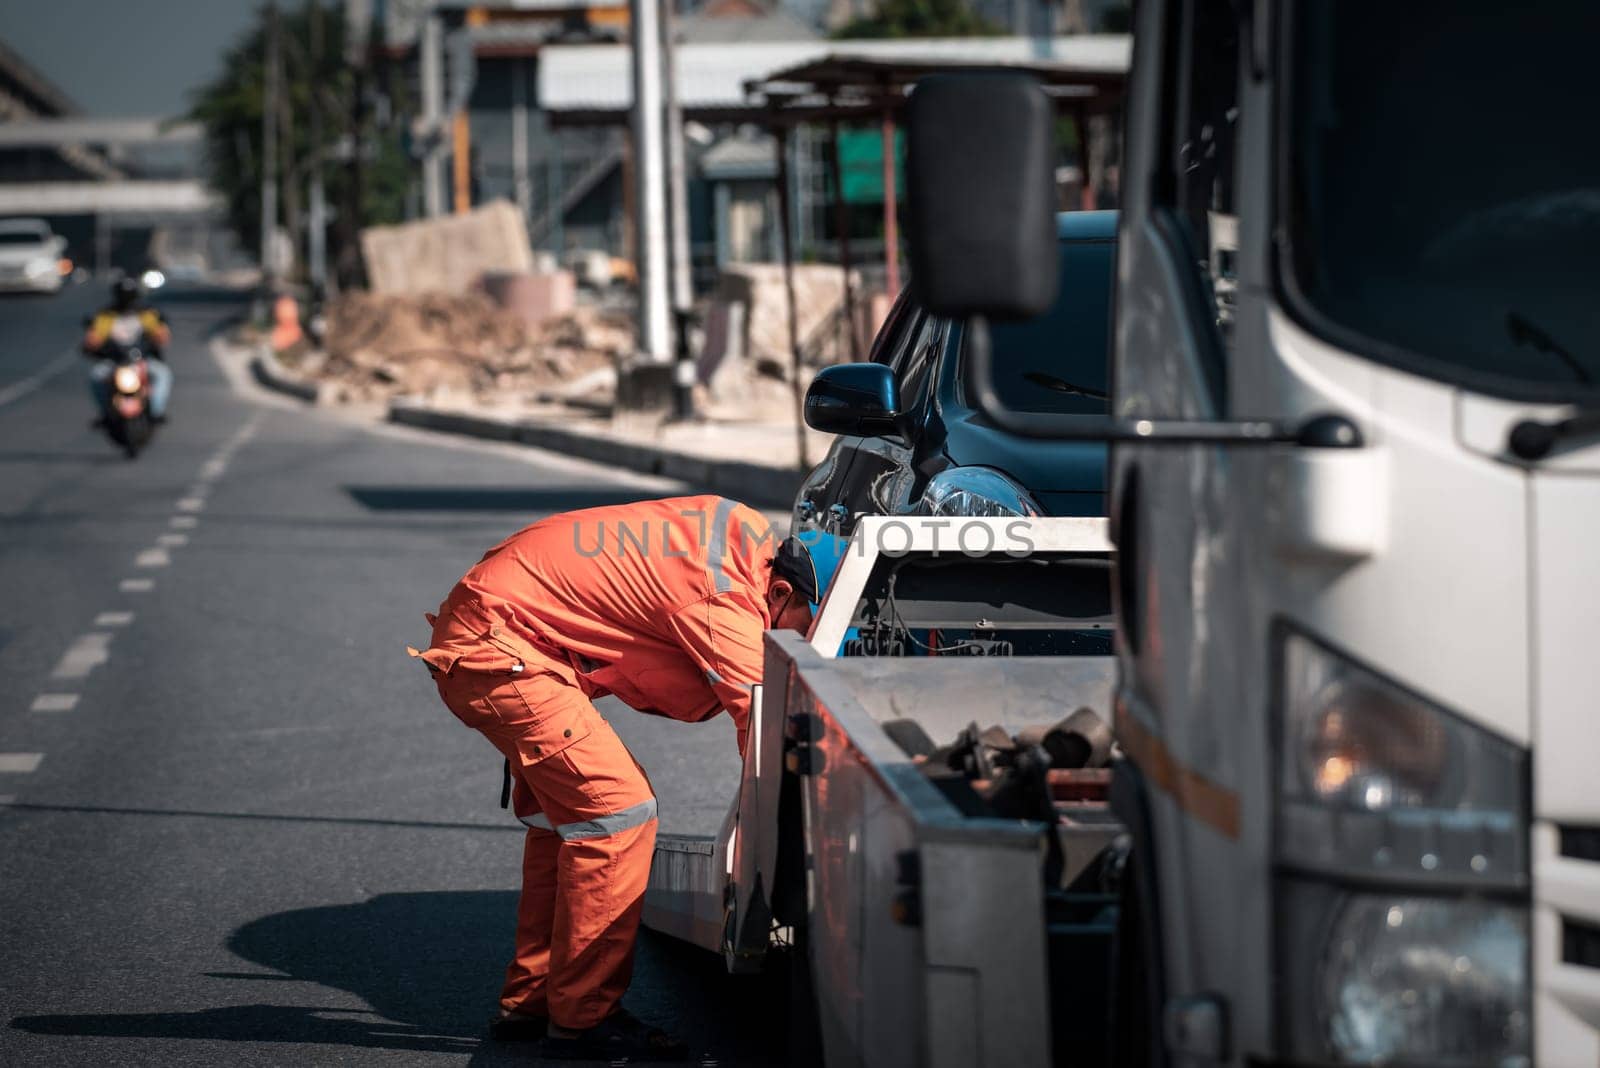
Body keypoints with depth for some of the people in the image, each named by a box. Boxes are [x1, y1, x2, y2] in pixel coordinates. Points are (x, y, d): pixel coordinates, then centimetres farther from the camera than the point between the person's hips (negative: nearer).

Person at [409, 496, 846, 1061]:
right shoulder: (724, 604, -23)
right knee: (618, 812, -11)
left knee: (565, 809, 17)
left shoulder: (750, 533, 4)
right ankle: (582, 1019, -5)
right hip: (492, 648, -11)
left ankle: (527, 1001, 23)